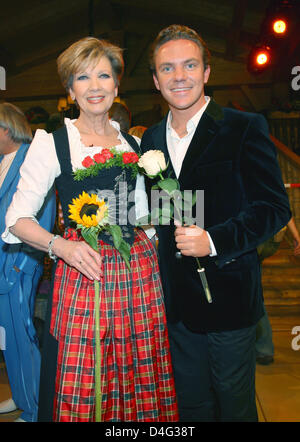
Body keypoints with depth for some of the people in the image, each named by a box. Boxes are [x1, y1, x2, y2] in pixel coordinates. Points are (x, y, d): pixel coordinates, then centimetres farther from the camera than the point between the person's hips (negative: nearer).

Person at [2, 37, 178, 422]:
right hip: (82, 272, -4)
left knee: (140, 381, 11)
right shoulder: (52, 142, -2)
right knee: (81, 382, 4)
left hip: (137, 271, 4)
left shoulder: (132, 142, 12)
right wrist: (60, 246, -19)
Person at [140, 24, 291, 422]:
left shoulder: (244, 128, -10)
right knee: (190, 405, 22)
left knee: (234, 406, 16)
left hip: (227, 295, -5)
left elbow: (275, 207, -13)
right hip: (176, 299, 5)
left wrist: (214, 240, -23)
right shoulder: (151, 138, 8)